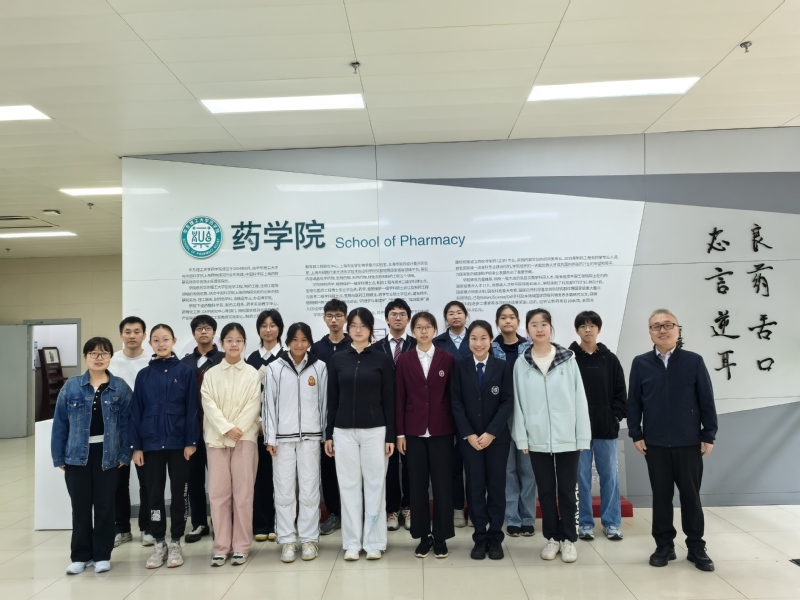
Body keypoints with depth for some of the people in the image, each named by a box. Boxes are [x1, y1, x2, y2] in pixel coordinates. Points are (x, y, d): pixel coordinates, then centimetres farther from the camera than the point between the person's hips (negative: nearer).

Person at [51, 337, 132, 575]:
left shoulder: (120, 387, -1)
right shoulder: (71, 386, 1)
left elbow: (127, 422, -2)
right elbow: (60, 423, 2)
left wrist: (125, 454, -8)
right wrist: (58, 457, 0)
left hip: (108, 455, -1)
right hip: (77, 455, 1)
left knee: (105, 506, 7)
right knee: (80, 507, 10)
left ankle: (102, 555, 19)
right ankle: (80, 555, 23)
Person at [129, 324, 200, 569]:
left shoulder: (185, 371, -2)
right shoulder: (144, 375, 4)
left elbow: (192, 409, -3)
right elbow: (136, 411, 4)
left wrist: (191, 441, -9)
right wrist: (136, 445, -2)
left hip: (178, 442, -2)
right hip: (151, 443, 2)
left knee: (179, 492, 6)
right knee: (154, 493, 8)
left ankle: (175, 543, 19)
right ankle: (159, 543, 21)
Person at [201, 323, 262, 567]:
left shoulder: (253, 373, 5)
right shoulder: (211, 374, 8)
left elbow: (253, 406, -2)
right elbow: (208, 405, -2)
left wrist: (237, 429, -13)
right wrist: (226, 428, -14)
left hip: (245, 437, -1)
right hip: (216, 438, 1)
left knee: (243, 493, 0)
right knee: (218, 493, 3)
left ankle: (241, 546, 9)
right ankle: (221, 546, 12)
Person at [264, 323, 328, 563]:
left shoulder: (319, 367, 5)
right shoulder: (275, 368, 2)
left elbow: (323, 402, 7)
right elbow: (269, 404, 1)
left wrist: (324, 434, 6)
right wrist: (270, 438, -3)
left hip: (310, 436, 0)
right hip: (283, 436, 0)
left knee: (310, 489, 4)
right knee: (284, 490, 3)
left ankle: (309, 539, 15)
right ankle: (288, 540, 14)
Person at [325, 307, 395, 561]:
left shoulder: (382, 360, 0)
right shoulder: (337, 360, 5)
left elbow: (389, 400, -1)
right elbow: (332, 400, 6)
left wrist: (391, 436, -4)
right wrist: (328, 434, 3)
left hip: (375, 430, -2)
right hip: (344, 431, 2)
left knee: (375, 485, 4)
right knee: (348, 486, 7)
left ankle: (374, 542, 15)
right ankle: (352, 542, 17)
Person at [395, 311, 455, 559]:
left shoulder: (447, 359, 1)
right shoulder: (403, 360, 3)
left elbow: (453, 396, 2)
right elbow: (399, 398, 2)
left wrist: (455, 430, 0)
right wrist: (399, 433, -1)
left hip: (441, 431, -1)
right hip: (414, 432, 1)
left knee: (442, 484, 4)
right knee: (417, 485, 6)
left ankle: (441, 537, 16)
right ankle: (423, 536, 18)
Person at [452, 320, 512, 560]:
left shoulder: (502, 366, 0)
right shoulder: (460, 366, 2)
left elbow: (507, 402, -4)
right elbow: (456, 403, -1)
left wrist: (491, 432, -13)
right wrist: (468, 434, -10)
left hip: (497, 436, 0)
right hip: (469, 437, 0)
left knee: (496, 486, 5)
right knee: (475, 486, 3)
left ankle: (495, 537, 16)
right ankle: (480, 537, 13)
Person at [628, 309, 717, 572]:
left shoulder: (694, 361, -4)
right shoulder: (640, 363, -1)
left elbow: (706, 401, 0)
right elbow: (633, 402, 3)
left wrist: (709, 436, -1)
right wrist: (636, 435, 0)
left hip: (689, 443, -1)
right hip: (655, 444, 1)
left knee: (691, 495, 9)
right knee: (661, 496, 9)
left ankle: (696, 547, 23)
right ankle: (664, 545, 22)